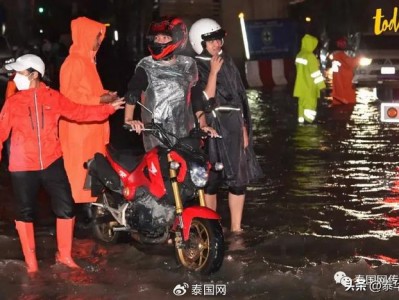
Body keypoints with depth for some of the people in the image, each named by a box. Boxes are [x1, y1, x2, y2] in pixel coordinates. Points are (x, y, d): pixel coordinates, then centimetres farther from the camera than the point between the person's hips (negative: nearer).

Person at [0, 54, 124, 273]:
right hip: (23, 167, -1)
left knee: (66, 209, 1)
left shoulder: (53, 97, 2)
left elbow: (79, 112, 3)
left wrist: (108, 109, -4)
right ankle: (30, 261, 22)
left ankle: (64, 255, 20)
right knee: (25, 213, 7)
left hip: (51, 162, 1)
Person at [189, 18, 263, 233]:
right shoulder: (195, 68, -4)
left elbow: (240, 98, 13)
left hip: (234, 128, 5)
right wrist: (213, 72, -17)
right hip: (212, 130, -5)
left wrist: (244, 129, 8)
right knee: (211, 181, 0)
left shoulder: (228, 62, 12)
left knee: (239, 179, 3)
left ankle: (236, 229, 10)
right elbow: (205, 102, -15)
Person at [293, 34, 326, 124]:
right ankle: (309, 120, -7)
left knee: (302, 102, 12)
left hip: (301, 84, 8)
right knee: (310, 103, -3)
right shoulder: (310, 56, -19)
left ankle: (301, 120, 13)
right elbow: (315, 72, -19)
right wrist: (321, 85, -14)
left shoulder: (299, 55, 6)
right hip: (309, 85, -8)